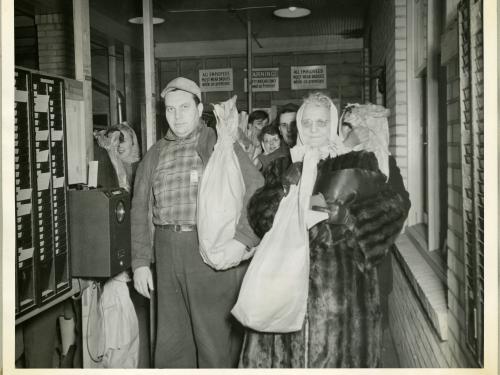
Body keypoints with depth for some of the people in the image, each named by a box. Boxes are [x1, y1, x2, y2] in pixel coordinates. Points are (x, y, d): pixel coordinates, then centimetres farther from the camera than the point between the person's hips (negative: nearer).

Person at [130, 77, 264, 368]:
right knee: (171, 343, 10)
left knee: (217, 342, 0)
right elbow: (141, 210, 15)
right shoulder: (155, 155, 15)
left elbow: (258, 194, -6)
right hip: (168, 257, 4)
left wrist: (242, 239, -18)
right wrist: (140, 262, 7)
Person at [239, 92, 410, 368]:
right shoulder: (284, 167, 15)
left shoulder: (358, 162, 7)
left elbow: (395, 208, -3)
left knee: (335, 352, -1)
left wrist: (340, 213, -11)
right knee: (284, 352, 2)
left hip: (341, 276, -2)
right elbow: (257, 211, 2)